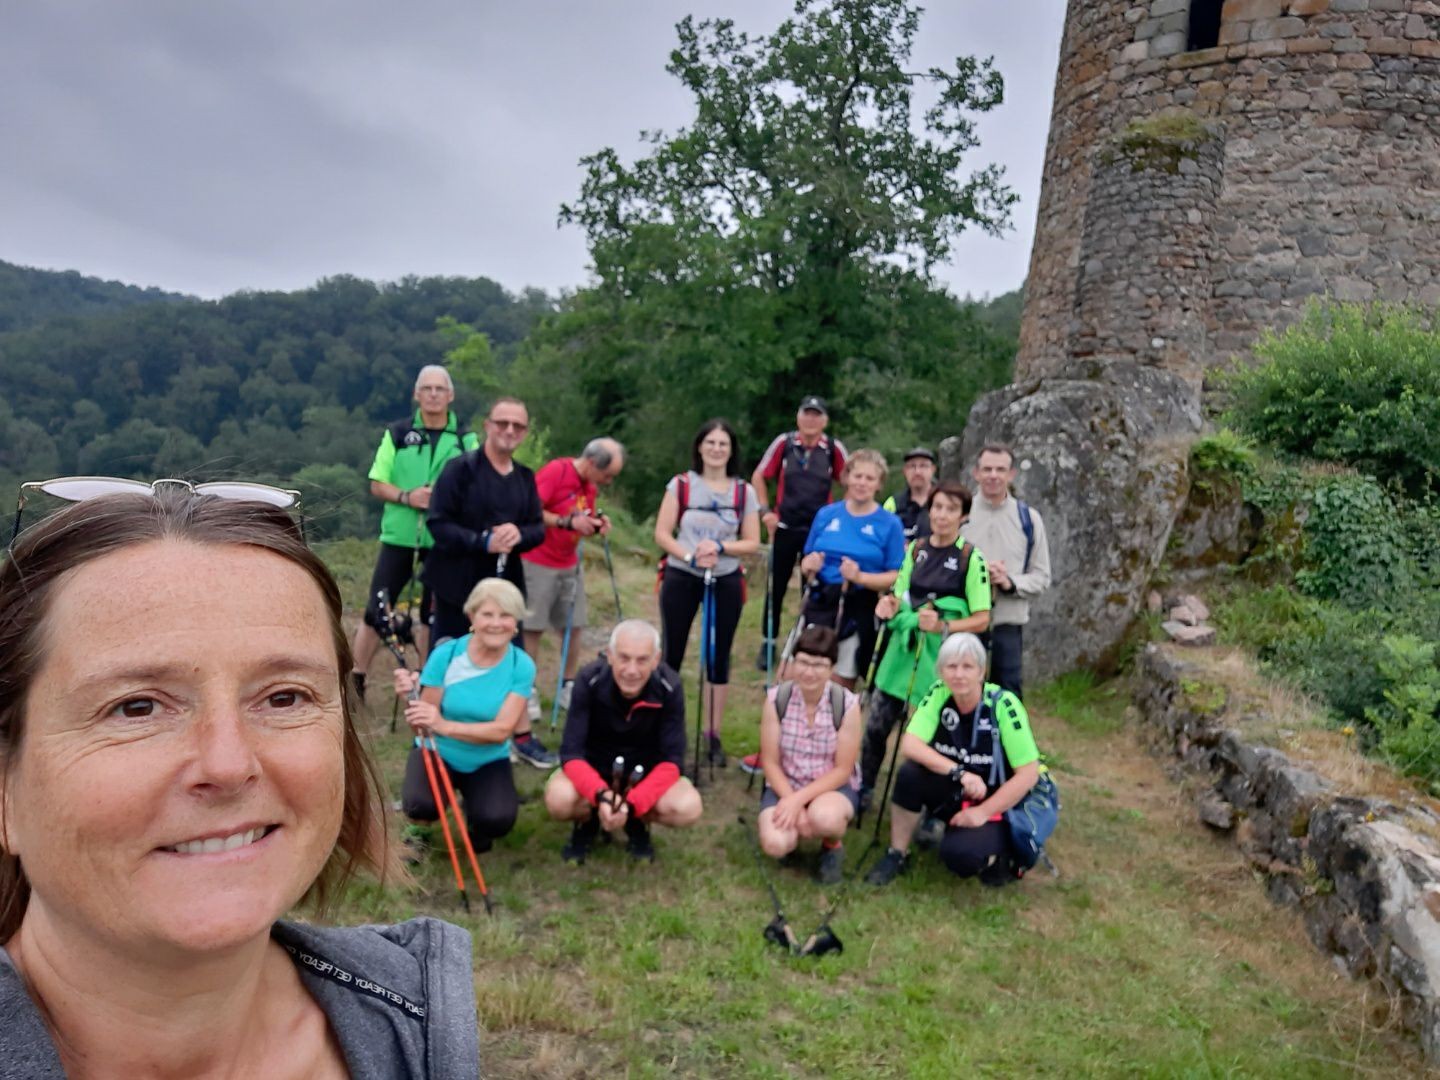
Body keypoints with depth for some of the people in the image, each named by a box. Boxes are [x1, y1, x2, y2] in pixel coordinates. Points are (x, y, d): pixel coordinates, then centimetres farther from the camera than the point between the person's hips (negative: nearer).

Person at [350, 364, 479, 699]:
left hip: (442, 542, 0)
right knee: (376, 611, 3)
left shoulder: (466, 440, 1)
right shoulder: (397, 433, 2)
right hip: (399, 537, 0)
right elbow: (377, 485, 2)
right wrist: (407, 497, -16)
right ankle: (355, 680, 15)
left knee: (432, 615, 11)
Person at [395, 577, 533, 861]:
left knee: (497, 820, -27)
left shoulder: (522, 666, -15)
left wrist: (445, 726, -40)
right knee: (420, 804, -31)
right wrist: (411, 698, -38)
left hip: (489, 760, 1)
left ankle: (475, 822, 13)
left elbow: (502, 730, -24)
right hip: (438, 752, -1)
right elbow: (424, 726, -15)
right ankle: (420, 830, 8)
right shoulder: (445, 654, -17)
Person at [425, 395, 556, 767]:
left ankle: (523, 737, 17)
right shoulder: (461, 468, -9)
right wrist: (483, 541, -25)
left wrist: (519, 535, -16)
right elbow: (437, 523, -15)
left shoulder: (525, 478, 8)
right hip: (456, 583, -4)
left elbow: (539, 528, 7)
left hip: (504, 584, 4)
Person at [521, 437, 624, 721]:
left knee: (573, 627, 8)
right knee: (532, 628, 0)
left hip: (570, 565, 7)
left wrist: (597, 524, -5)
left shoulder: (591, 484, 6)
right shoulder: (555, 471, -18)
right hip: (538, 563, -7)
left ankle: (568, 687, 19)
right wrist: (567, 522, -28)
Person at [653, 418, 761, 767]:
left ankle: (714, 736, 16)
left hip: (725, 582, 1)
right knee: (672, 654, 5)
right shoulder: (681, 484, -4)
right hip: (681, 579, -1)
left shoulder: (745, 492, -1)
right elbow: (662, 533, -4)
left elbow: (752, 543, 1)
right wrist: (690, 556, -18)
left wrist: (720, 547, -16)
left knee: (718, 657, 7)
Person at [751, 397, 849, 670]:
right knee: (776, 587, 7)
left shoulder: (834, 448, -5)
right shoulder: (783, 443, -4)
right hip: (784, 527, 0)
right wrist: (765, 511, -2)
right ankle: (768, 644, 20)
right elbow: (759, 477, 4)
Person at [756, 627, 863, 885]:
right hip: (785, 784, 2)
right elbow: (770, 762, -7)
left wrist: (800, 800, -23)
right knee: (775, 845, -26)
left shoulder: (847, 704, -17)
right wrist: (791, 801, -22)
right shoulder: (776, 699, -13)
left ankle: (833, 845, 1)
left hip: (834, 786, -2)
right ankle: (794, 827, 12)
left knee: (824, 817, -37)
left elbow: (843, 770, -13)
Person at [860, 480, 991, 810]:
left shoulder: (971, 558, -8)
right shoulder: (916, 549, 7)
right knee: (875, 724, 6)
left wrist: (943, 626, -23)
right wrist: (890, 605, -6)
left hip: (941, 656, -4)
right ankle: (862, 790, 24)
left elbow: (981, 620, -8)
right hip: (904, 647, 5)